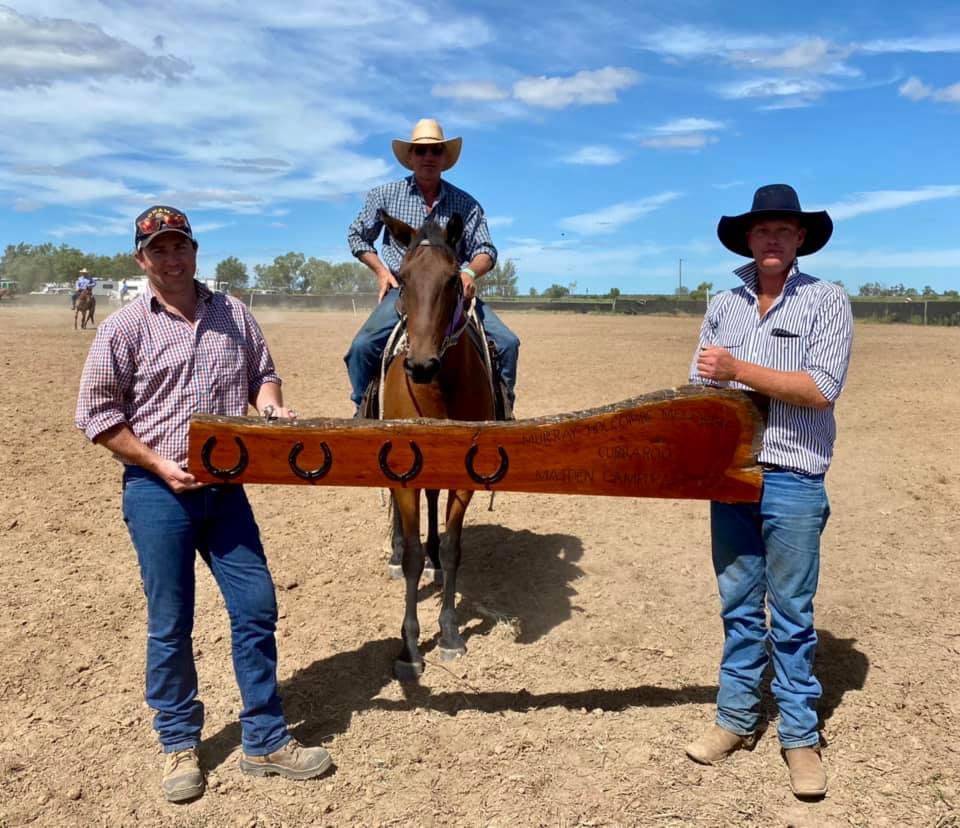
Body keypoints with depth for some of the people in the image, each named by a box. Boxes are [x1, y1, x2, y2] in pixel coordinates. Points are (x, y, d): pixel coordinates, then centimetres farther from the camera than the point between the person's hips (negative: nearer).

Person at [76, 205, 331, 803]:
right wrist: (159, 464, -11)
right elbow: (97, 414, -2)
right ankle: (180, 744, 27)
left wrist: (271, 405, -5)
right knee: (171, 624, 6)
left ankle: (266, 741, 20)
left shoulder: (234, 315, 7)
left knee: (257, 609, 5)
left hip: (226, 486, 3)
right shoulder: (125, 328, -3)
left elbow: (262, 375, 17)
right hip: (158, 490, -3)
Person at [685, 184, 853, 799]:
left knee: (791, 615, 6)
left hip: (793, 482, -3)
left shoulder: (827, 300, -2)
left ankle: (800, 734, 21)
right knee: (739, 608, 14)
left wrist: (739, 369, -17)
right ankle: (738, 718, 27)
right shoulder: (723, 306, 9)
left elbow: (822, 388, -14)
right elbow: (700, 389, 9)